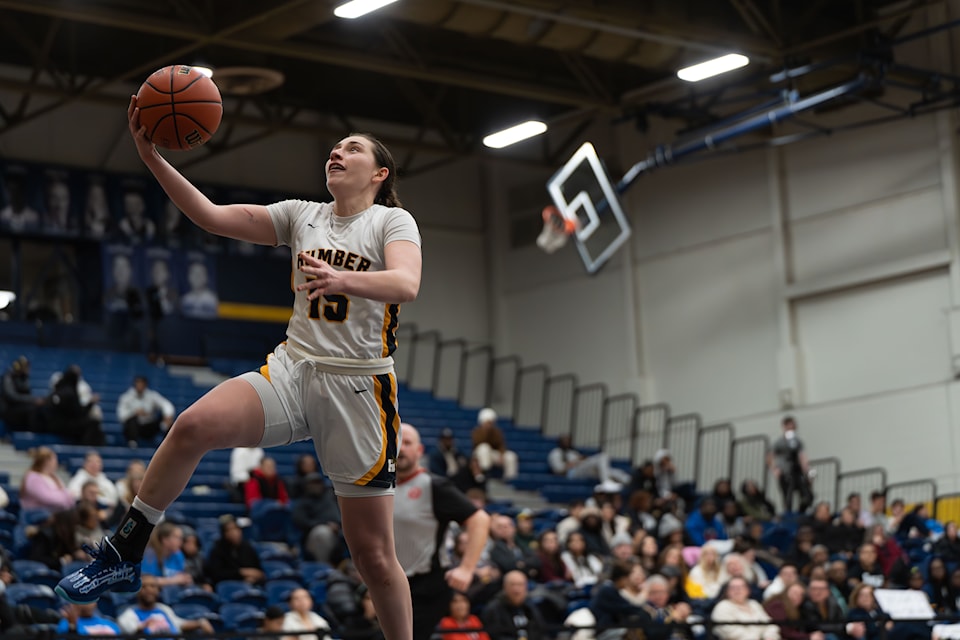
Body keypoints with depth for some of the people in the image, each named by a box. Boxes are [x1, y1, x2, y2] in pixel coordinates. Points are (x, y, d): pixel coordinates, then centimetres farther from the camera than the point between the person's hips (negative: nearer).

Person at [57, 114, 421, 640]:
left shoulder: (392, 221, -2)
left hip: (359, 386, -3)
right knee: (193, 425, -23)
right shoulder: (302, 215, 10)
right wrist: (152, 157, -9)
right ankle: (122, 557, -10)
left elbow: (406, 284, -23)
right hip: (293, 369, 3)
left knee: (373, 555, -2)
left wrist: (342, 279, -42)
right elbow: (211, 216, 2)